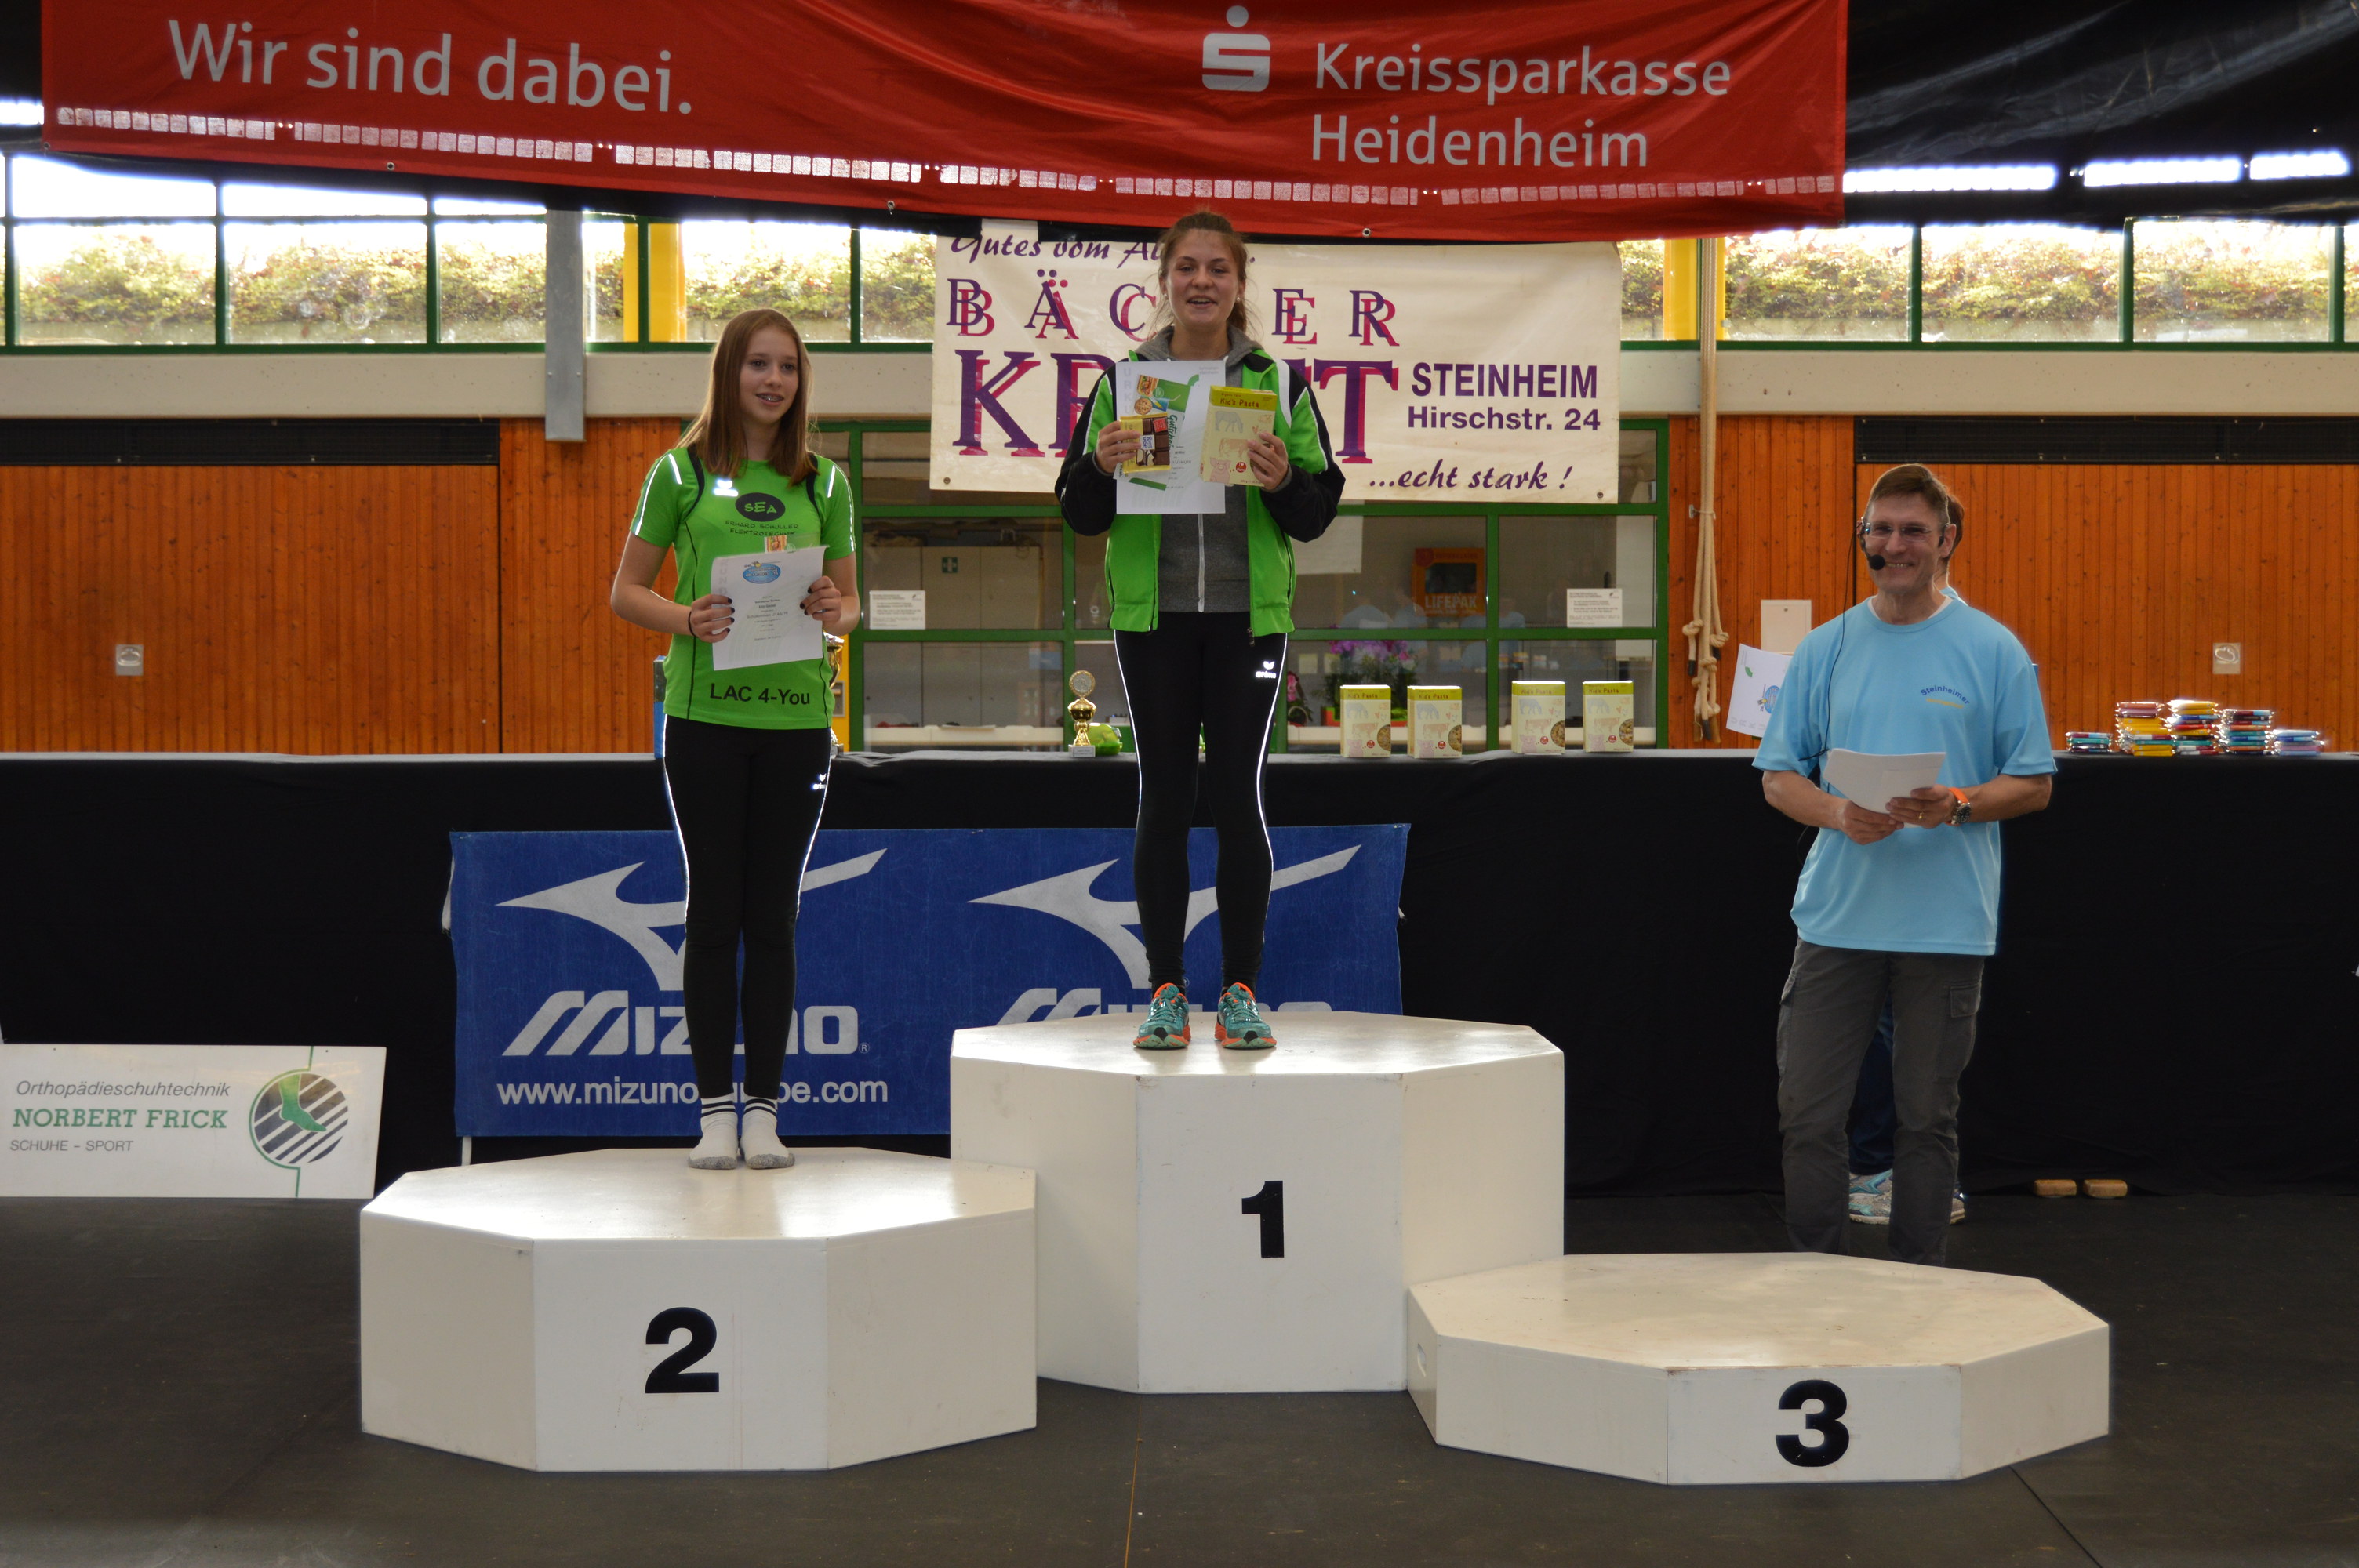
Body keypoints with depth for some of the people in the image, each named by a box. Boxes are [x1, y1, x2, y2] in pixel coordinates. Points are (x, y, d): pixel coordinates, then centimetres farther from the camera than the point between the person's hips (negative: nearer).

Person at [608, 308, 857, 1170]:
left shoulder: (823, 483, 9)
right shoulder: (681, 473, 3)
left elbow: (853, 601, 14)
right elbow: (626, 591, 5)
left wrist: (834, 613, -9)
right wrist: (686, 619, -15)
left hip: (796, 718, 2)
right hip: (704, 715, -2)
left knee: (773, 914, 5)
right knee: (714, 910, 2)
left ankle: (764, 1108, 11)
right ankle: (716, 1108, 8)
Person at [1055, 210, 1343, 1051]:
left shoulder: (1277, 382, 5)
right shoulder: (1125, 381, 6)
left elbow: (1318, 515, 6)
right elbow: (1081, 515, 7)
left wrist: (1284, 482, -15)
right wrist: (1100, 466, -14)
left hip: (1248, 613, 0)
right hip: (1154, 613, 1)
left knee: (1238, 793, -1)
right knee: (1163, 795, 2)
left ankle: (1241, 990, 7)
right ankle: (1165, 989, 8)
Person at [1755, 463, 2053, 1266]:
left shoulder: (1992, 650, 1)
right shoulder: (1825, 649, 8)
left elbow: (2032, 782, 2)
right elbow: (1778, 775, 8)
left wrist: (1958, 805, -17)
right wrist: (1837, 813, -12)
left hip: (1947, 921, -2)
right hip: (1836, 916, 2)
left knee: (1927, 1116, 7)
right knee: (1808, 1112, 1)